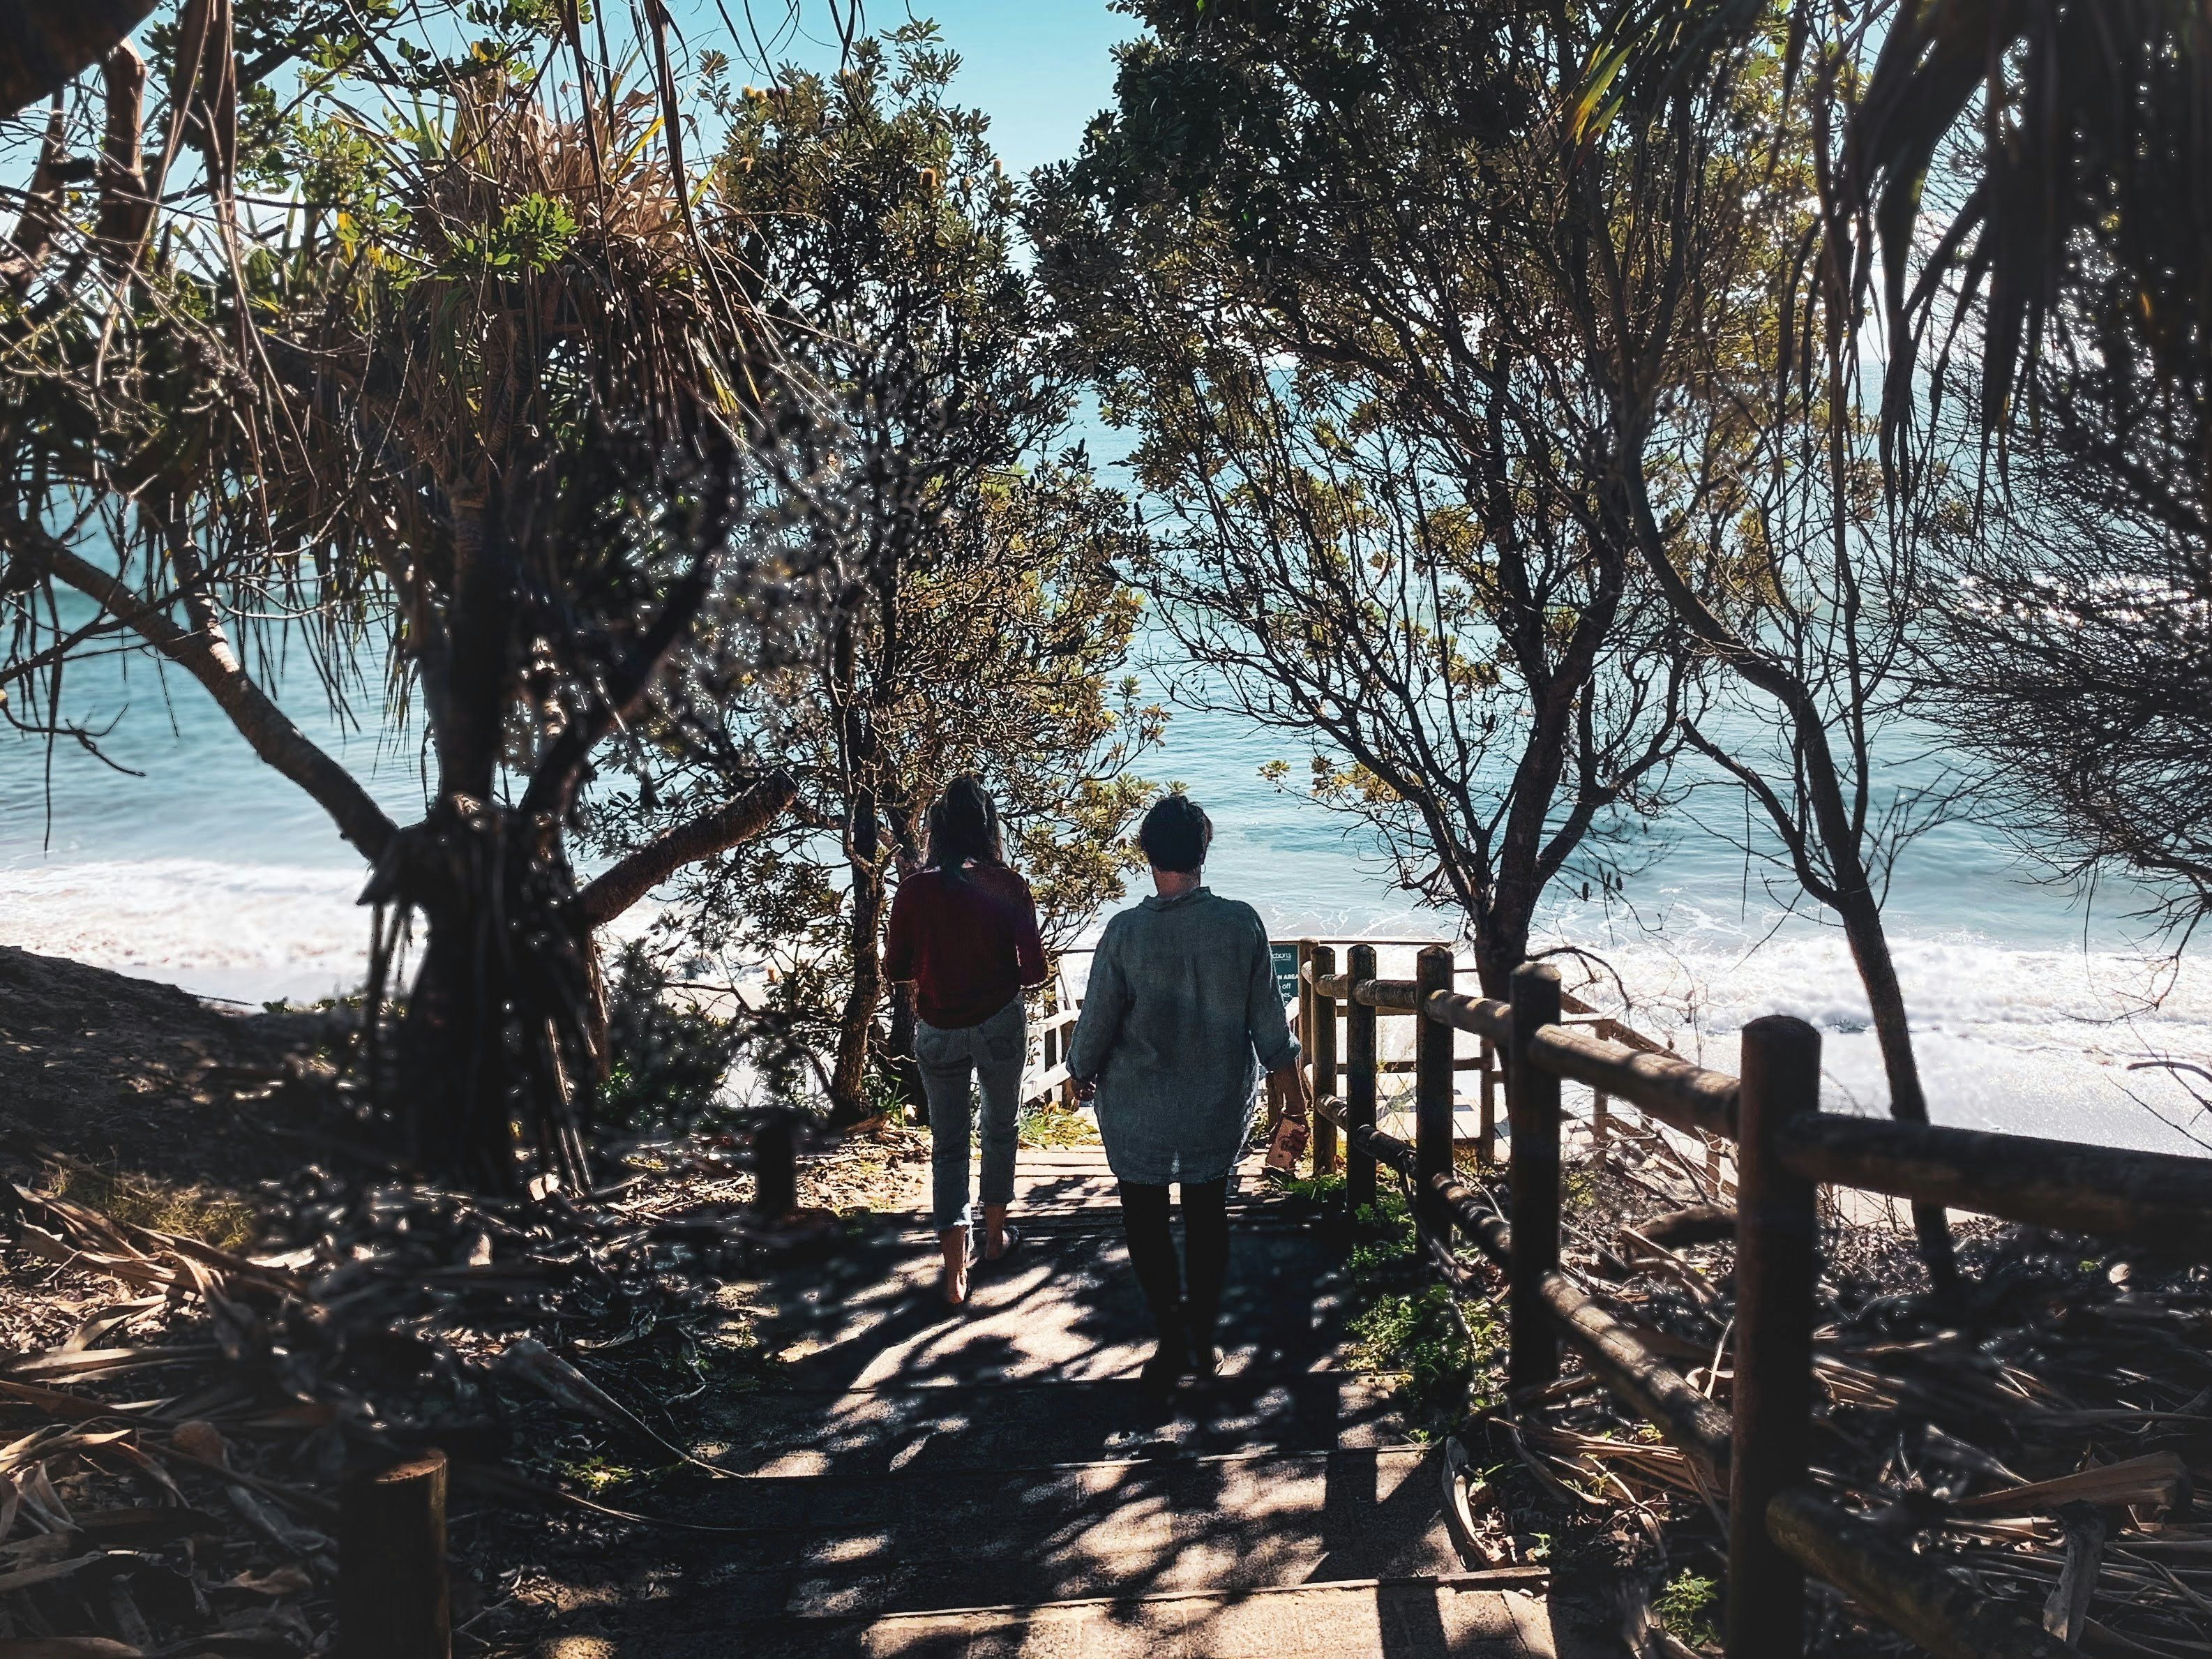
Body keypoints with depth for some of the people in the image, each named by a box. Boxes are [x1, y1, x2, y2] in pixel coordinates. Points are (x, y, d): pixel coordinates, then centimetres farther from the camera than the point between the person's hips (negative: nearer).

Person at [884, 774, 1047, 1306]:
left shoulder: (915, 889, -10)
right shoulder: (1008, 887, -12)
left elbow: (895, 968, -2)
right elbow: (1034, 970, -10)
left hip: (939, 1033, 1)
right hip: (1000, 1024, 0)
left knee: (948, 1146, 12)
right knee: (1000, 1130, 23)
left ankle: (955, 1272, 8)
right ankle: (995, 1236, 38)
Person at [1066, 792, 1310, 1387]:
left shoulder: (1126, 931, -19)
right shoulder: (1242, 924, -14)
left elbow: (1096, 1024, -10)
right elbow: (1271, 1029, -7)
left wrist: (1081, 1075, 11)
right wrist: (1296, 1105, 7)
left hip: (1140, 1110, -2)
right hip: (1221, 1105, 2)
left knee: (1145, 1216, 16)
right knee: (1208, 1212, 19)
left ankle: (1172, 1342, 13)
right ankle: (1204, 1342, 26)